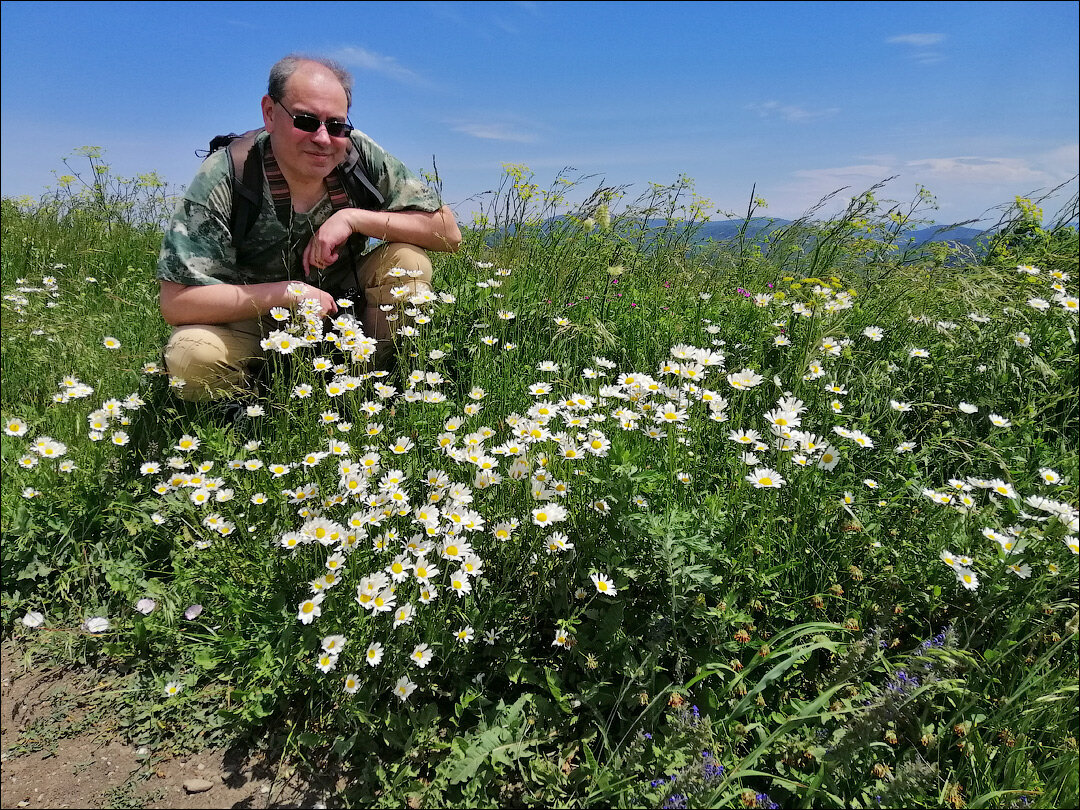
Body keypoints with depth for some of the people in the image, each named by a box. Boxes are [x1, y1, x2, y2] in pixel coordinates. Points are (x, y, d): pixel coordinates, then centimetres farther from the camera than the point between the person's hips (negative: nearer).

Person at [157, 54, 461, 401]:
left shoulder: (360, 155, -15)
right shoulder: (225, 177, -21)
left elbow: (449, 232, -16)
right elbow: (175, 303, -24)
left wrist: (353, 218, -25)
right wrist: (290, 293, -27)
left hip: (341, 314, 2)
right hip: (251, 318, -2)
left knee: (407, 262, -22)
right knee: (191, 354, -32)